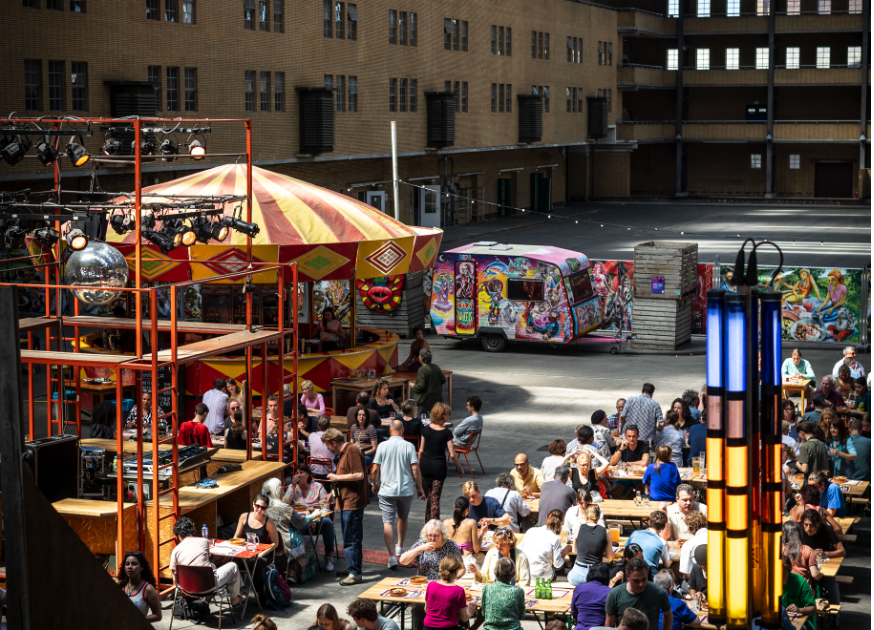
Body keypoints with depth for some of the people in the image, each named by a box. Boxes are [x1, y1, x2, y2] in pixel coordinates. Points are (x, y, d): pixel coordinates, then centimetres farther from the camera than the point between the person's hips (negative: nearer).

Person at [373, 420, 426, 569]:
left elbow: (375, 469, -2)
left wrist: (374, 484, 15)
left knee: (388, 522, -4)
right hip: (406, 489, 1)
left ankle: (392, 556, -15)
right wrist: (420, 488, 3)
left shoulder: (383, 446, -4)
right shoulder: (409, 446, -5)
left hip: (386, 490, -1)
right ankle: (400, 547, 39)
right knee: (403, 518, 24)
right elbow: (415, 469, -8)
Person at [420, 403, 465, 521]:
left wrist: (418, 466, 14)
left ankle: (428, 521, 29)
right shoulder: (446, 433, -13)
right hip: (439, 467, -4)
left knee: (431, 494, 22)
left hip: (425, 465, 4)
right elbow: (452, 454, -11)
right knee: (435, 498, 2)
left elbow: (421, 450, 3)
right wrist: (460, 468, 1)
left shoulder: (426, 429, -2)